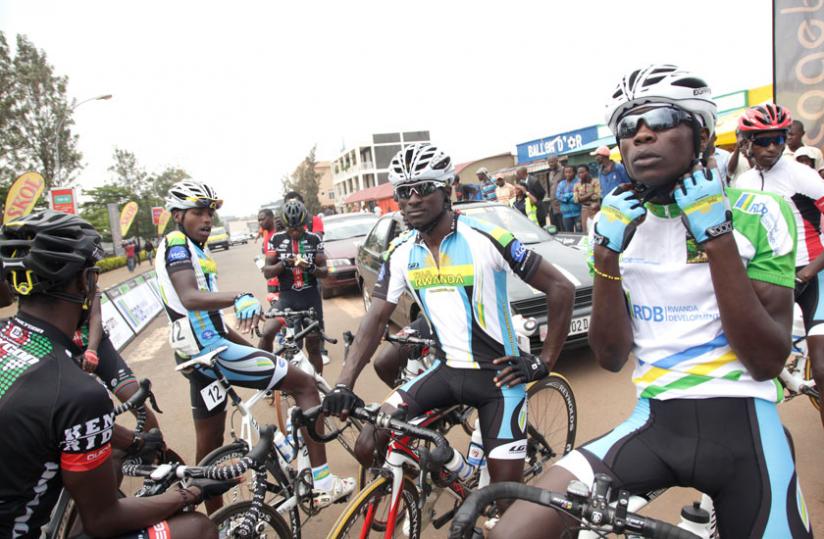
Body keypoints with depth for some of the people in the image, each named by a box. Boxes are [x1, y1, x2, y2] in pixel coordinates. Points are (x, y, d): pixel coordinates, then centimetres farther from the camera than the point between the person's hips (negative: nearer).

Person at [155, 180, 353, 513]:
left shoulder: (191, 249, 21)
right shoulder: (177, 245, -9)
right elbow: (190, 298, -30)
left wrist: (250, 347, 23)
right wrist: (240, 297, -46)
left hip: (204, 352, 10)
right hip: (211, 349, -10)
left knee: (209, 445, 18)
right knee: (305, 384, -8)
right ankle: (321, 482, -10)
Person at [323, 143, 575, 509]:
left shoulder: (486, 239, -17)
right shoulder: (400, 252, -2)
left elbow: (561, 289, -12)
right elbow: (376, 317, -3)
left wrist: (543, 362, -11)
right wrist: (344, 384, -15)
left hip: (497, 373, -4)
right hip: (447, 369, 4)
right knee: (369, 447, -8)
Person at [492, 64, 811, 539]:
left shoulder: (757, 212, -3)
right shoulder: (617, 220, 4)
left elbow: (767, 361, -11)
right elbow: (612, 357, -1)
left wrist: (716, 237, -18)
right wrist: (606, 253, -14)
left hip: (740, 423, 0)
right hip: (655, 421, 1)